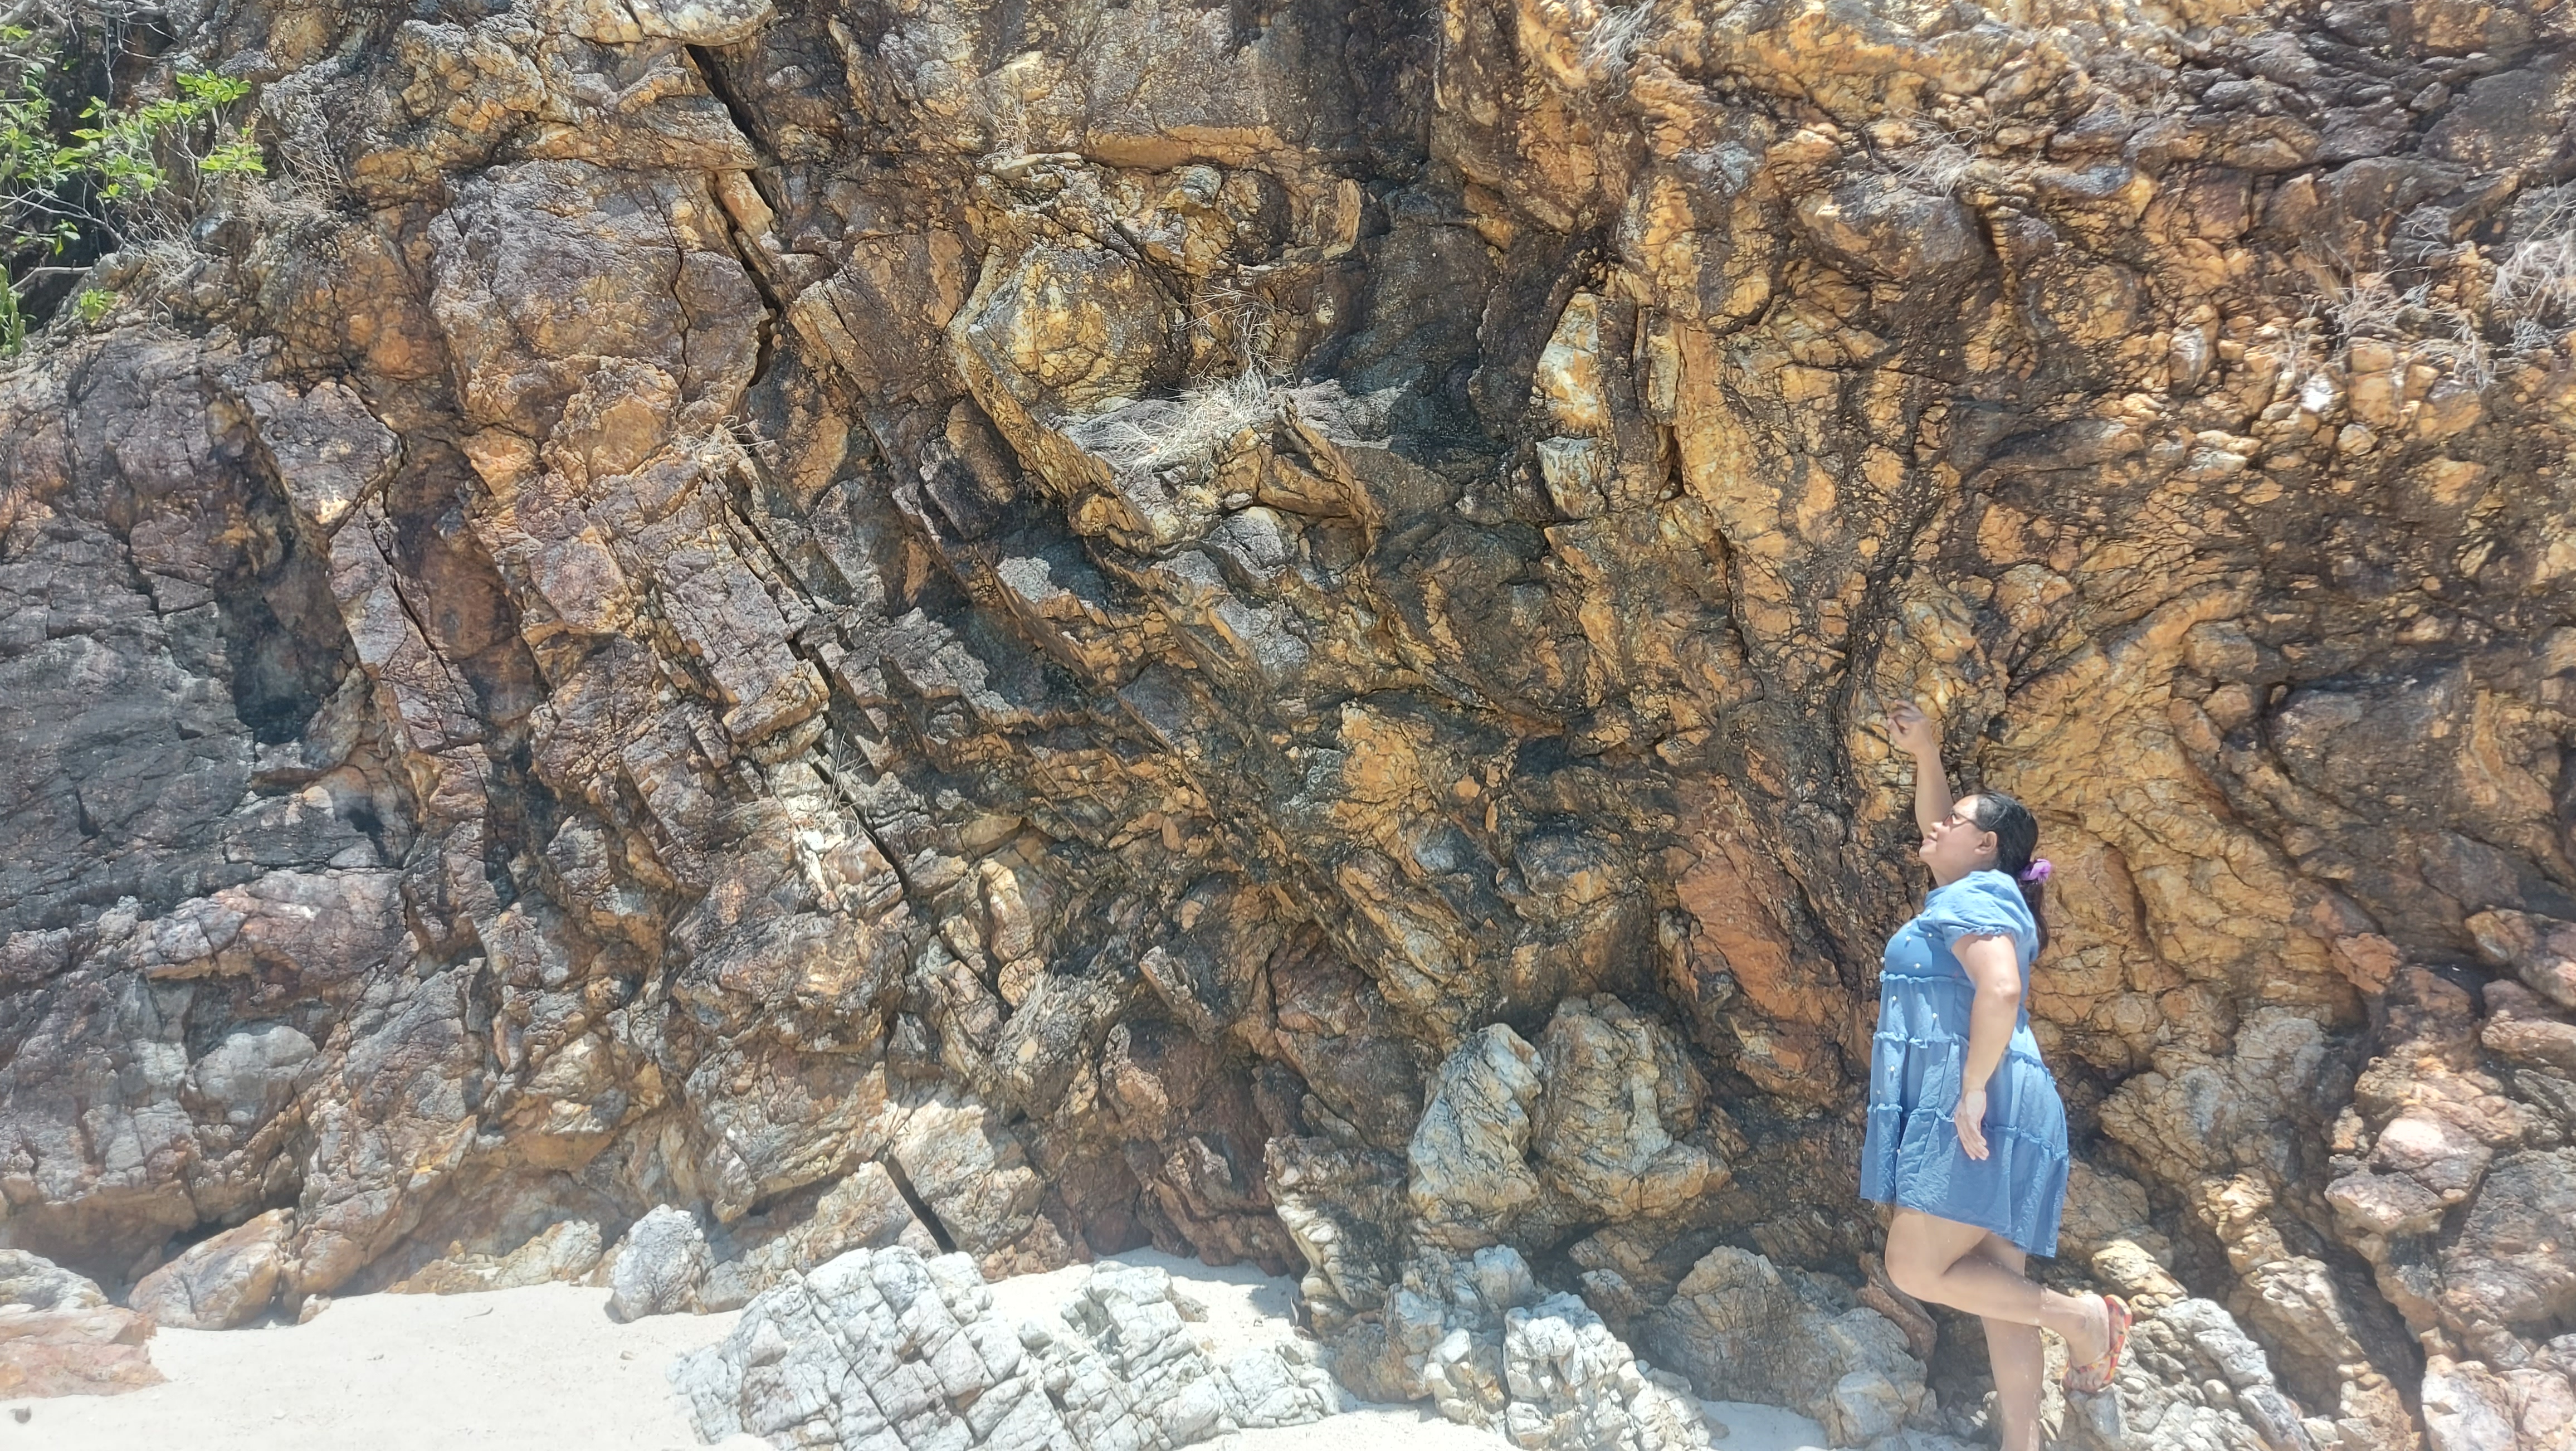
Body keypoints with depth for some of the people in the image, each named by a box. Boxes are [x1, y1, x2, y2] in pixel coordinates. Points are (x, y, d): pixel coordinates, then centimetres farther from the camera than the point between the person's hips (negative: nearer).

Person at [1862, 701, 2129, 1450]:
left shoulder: (1973, 898, -8)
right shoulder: (1975, 892, 21)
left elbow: (2000, 991, -25)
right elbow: (1934, 828, 37)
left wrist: (1973, 1091, -26)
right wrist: (1925, 755, 28)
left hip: (1973, 1112, -10)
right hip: (1985, 1118, 10)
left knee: (1916, 1270, -9)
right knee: (1995, 1287, 6)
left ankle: (2081, 1314, -4)